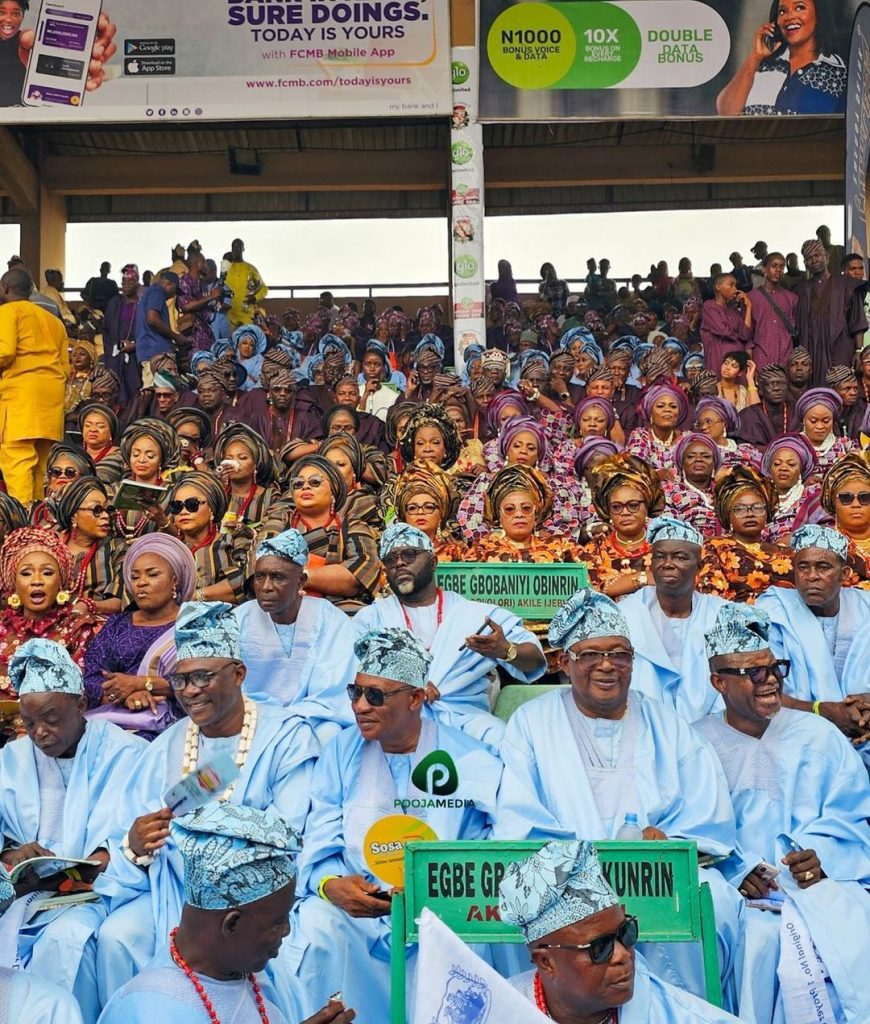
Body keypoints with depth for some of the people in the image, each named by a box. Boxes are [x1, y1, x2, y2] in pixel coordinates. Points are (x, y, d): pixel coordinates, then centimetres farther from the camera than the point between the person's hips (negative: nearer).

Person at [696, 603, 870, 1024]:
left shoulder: (819, 736, 13)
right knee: (764, 938, -29)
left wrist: (820, 854, -13)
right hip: (739, 889, -1)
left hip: (824, 880, 2)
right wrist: (736, 870, -18)